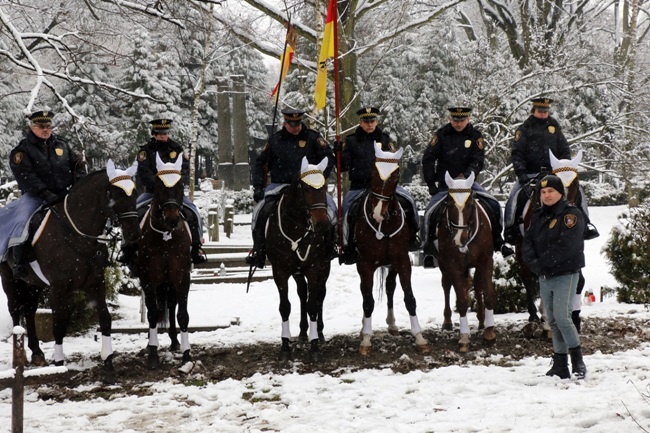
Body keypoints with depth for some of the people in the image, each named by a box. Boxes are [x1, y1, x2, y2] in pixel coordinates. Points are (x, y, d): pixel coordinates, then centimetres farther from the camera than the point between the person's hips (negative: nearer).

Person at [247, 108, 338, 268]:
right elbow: (261, 163, 13)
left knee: (329, 206, -22)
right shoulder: (275, 140, 8)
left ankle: (330, 247, -2)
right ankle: (258, 251, -10)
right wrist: (258, 186, -1)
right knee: (261, 210, -22)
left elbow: (329, 158, 0)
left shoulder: (312, 137, 3)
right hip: (280, 186, 1)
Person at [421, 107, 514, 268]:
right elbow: (428, 159, 0)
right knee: (430, 212, -23)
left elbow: (477, 162, -6)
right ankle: (429, 250, -7)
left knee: (494, 206, -12)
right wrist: (431, 183, -6)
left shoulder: (475, 136, 2)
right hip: (444, 184, -1)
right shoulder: (442, 135, 0)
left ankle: (497, 241, 8)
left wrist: (466, 176, -22)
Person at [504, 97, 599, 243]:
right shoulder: (524, 129, 2)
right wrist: (521, 173, -17)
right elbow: (517, 154, -4)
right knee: (514, 198, -21)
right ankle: (510, 228, -8)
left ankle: (585, 224, 1)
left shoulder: (554, 127, 11)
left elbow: (565, 151, 11)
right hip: (530, 174, -2)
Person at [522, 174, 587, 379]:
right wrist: (535, 263, -12)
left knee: (562, 317, -15)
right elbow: (527, 243, 6)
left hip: (565, 274, -7)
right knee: (552, 321, 8)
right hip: (544, 277, 7)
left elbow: (566, 246, -20)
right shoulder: (538, 216, 14)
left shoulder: (571, 215, -8)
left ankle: (578, 361, -3)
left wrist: (543, 261, -18)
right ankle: (560, 365, 14)